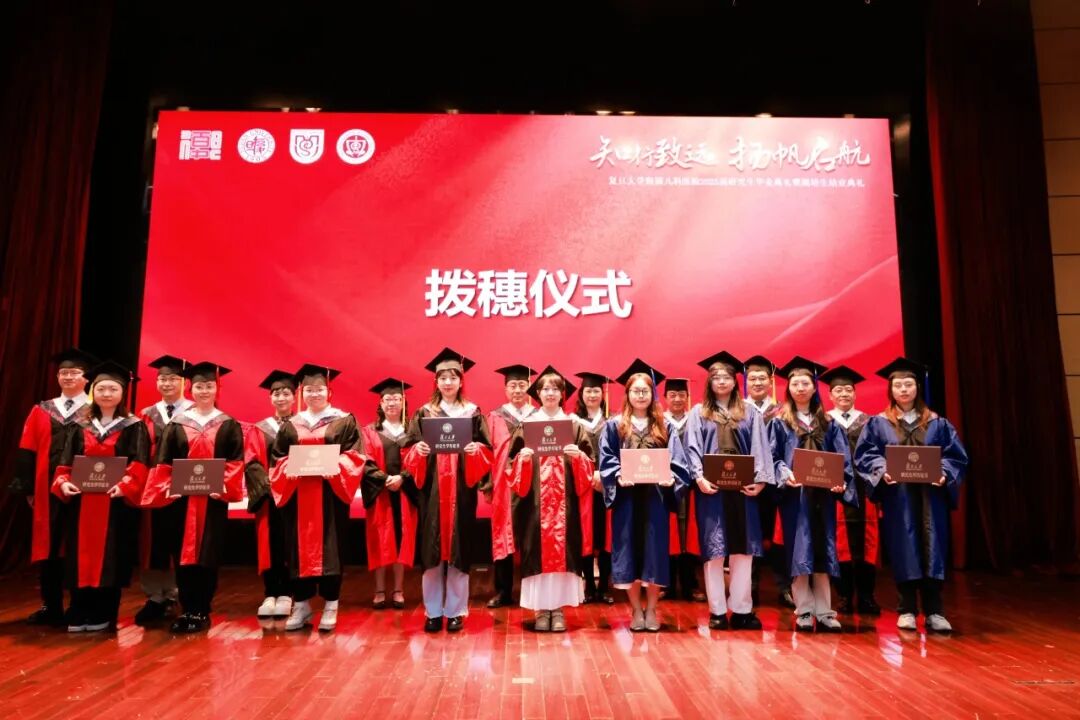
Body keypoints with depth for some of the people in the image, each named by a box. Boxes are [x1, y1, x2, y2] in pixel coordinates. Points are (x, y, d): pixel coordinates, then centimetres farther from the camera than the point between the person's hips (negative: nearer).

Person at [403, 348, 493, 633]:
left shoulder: (473, 413, 7)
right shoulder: (423, 413, 9)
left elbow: (487, 453, 3)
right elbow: (410, 453, 6)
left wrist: (476, 450, -18)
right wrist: (418, 450, -15)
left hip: (461, 490, -1)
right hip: (431, 489, 1)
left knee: (459, 549, 1)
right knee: (431, 549, 1)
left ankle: (456, 611, 12)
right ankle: (433, 611, 13)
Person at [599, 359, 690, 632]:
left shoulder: (664, 426, 9)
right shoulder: (614, 425, 6)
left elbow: (677, 460, 2)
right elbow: (607, 459, -1)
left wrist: (670, 478, -17)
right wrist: (618, 476, -20)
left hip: (655, 496, 1)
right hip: (626, 497, -1)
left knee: (654, 550, 3)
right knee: (630, 550, 3)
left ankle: (651, 610, 16)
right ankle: (636, 610, 16)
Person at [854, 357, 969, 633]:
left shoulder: (938, 423, 10)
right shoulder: (877, 423, 6)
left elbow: (956, 456, 6)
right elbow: (865, 455, 0)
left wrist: (943, 473, -13)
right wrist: (882, 471, -18)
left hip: (930, 494, 1)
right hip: (897, 496, -1)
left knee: (932, 549, -1)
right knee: (903, 550, 1)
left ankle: (934, 611, 6)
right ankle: (907, 610, 9)